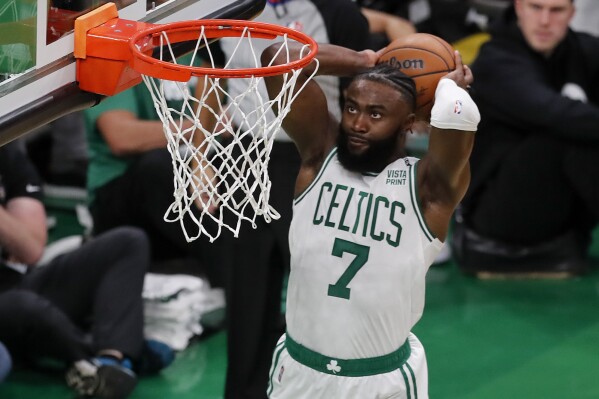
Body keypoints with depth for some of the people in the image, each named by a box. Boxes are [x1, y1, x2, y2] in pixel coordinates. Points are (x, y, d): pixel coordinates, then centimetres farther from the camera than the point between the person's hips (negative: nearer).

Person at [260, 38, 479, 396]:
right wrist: (364, 62, -5)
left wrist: (449, 84, -11)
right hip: (300, 370, 3)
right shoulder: (321, 155, -5)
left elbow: (459, 115, -33)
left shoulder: (427, 187, -13)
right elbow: (278, 60, -13)